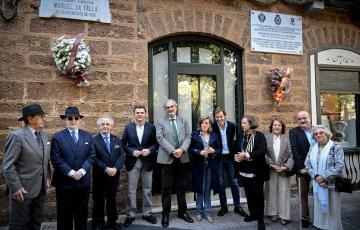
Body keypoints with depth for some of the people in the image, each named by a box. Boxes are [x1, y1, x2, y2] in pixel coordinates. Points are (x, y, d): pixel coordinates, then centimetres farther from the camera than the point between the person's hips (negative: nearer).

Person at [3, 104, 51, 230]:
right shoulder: (16, 136, -16)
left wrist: (47, 177, 10)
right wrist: (16, 187, -18)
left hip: (41, 187, 7)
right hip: (24, 188, -7)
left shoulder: (43, 134, 7)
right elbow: (8, 165, -17)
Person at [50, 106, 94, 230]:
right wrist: (71, 173, -16)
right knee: (65, 214, 9)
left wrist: (82, 171, -13)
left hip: (83, 181, 3)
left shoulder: (87, 136, 6)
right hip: (64, 182, -3)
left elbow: (91, 156, 2)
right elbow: (55, 159, -10)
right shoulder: (57, 136, -4)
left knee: (82, 213, 14)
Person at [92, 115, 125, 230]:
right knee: (98, 201, 7)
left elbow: (122, 156, 1)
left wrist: (115, 168, -14)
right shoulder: (94, 140, -5)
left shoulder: (117, 140, 8)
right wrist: (106, 169, -20)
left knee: (112, 199, 15)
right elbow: (94, 158, -13)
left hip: (114, 175, 4)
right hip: (99, 176, -3)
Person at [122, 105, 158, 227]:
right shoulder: (128, 127, 3)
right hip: (132, 162, 0)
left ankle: (147, 213, 25)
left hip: (147, 162, 1)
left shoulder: (151, 127, 2)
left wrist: (149, 150, -15)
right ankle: (130, 215, 18)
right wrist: (132, 152, -12)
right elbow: (123, 144, 3)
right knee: (131, 190, 5)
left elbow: (156, 143, 3)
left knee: (147, 190, 10)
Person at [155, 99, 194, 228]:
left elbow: (188, 137, 3)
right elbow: (160, 139, -8)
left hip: (182, 158, 3)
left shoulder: (183, 121, 12)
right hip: (167, 158, -3)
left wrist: (182, 149, -14)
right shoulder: (160, 122, 3)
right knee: (166, 188, 2)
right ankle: (165, 215, 14)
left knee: (181, 187, 12)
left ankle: (182, 212, 26)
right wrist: (172, 151, -18)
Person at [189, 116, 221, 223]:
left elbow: (219, 149, 8)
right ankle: (199, 212, 21)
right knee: (200, 189, 6)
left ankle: (207, 212, 18)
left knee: (208, 189, 8)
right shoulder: (195, 135, -1)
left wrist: (213, 151, -11)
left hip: (210, 165, 2)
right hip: (199, 165, -2)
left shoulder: (214, 135, 6)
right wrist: (200, 152, -18)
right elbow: (190, 149, -4)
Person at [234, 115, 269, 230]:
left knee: (258, 194, 0)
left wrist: (246, 155, -23)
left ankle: (260, 219, 12)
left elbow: (262, 151, -18)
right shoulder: (241, 137, 10)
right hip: (244, 170, 5)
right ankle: (253, 214, 31)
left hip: (256, 170, -5)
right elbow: (237, 151, 17)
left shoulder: (259, 135, -6)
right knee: (248, 193, 14)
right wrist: (237, 157, -5)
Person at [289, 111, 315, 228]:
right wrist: (302, 167, -16)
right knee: (303, 195, 6)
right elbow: (295, 151, -10)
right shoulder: (294, 132, -3)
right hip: (302, 168, -2)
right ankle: (305, 218, 18)